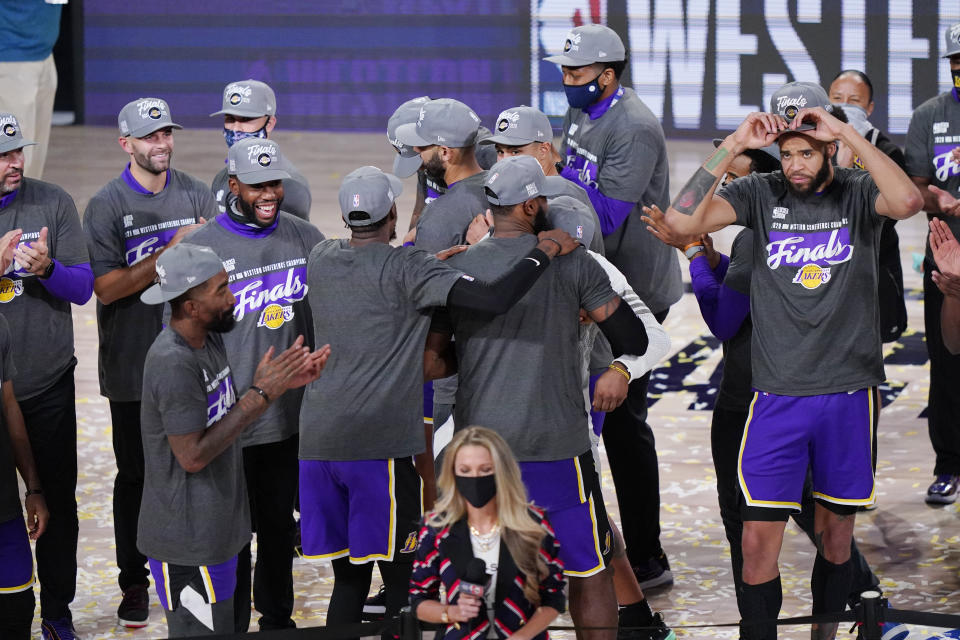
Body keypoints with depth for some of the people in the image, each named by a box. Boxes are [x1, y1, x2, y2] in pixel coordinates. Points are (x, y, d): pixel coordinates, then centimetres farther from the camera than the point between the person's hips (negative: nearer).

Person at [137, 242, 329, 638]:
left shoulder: (209, 339, 6)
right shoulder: (173, 363, -25)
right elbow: (193, 455, -24)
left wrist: (285, 383, -2)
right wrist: (260, 393, -22)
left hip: (214, 530, 10)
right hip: (189, 546, -10)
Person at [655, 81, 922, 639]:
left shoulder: (857, 193, -1)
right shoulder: (762, 194, 2)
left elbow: (907, 201, -25)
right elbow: (681, 220, -11)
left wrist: (848, 133, -23)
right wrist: (734, 147, -15)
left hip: (849, 394, 0)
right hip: (778, 397, 0)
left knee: (836, 532, 13)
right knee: (759, 541, -7)